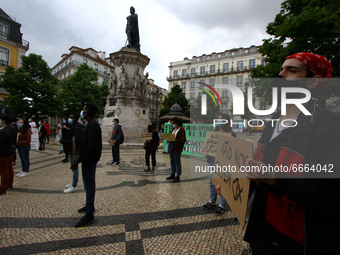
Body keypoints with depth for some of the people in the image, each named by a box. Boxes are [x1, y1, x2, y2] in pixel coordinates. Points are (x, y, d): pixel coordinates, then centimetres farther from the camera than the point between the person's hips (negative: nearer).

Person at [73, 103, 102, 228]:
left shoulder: (93, 125, -19)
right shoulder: (90, 124, 14)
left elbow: (91, 146, -27)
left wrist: (79, 160, -25)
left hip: (90, 160, -11)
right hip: (88, 159, 11)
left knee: (89, 186, -3)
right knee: (89, 185, 22)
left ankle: (89, 215, 7)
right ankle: (89, 206, 39)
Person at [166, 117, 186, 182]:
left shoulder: (181, 130, -10)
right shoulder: (173, 129, 14)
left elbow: (183, 140, -17)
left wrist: (174, 141, -26)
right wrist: (169, 140, -4)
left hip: (177, 147, -8)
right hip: (171, 146, 8)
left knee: (177, 162, 0)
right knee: (172, 161, 15)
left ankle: (178, 177, 10)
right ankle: (173, 175, 28)